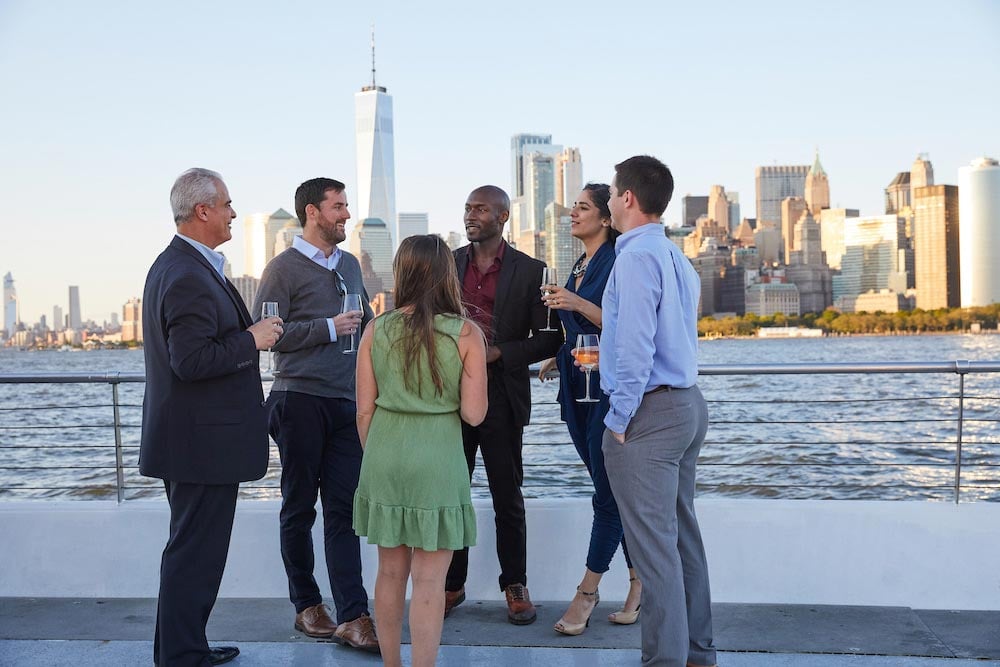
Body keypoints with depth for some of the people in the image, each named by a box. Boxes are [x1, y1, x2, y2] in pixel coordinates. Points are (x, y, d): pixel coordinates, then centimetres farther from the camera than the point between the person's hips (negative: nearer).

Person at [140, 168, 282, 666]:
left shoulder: (173, 265, 14)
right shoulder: (189, 277, -20)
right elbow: (192, 361, -27)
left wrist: (246, 331, 12)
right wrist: (251, 340, -17)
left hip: (189, 438, 11)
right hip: (203, 442, -11)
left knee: (191, 547, 20)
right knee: (195, 554, -2)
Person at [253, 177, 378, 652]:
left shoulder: (350, 264, 16)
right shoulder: (283, 268, -4)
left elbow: (367, 321, 27)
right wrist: (329, 328, -15)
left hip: (347, 403, 5)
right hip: (301, 403, -5)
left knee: (344, 510, 1)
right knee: (299, 508, 7)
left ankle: (352, 617, 0)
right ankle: (306, 605, 20)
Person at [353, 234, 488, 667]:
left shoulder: (376, 331, -1)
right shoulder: (466, 334, -7)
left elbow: (364, 410, 2)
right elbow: (473, 414, -8)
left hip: (384, 457, 3)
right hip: (437, 461, -3)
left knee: (390, 573, 17)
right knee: (429, 582, 4)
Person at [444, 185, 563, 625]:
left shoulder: (529, 271, -1)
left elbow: (549, 338, -3)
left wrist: (499, 353, -14)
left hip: (502, 399, -3)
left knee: (508, 497, 6)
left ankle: (515, 586, 19)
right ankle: (452, 584, 20)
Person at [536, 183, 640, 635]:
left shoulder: (619, 263, -10)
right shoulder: (580, 266, 16)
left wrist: (578, 304, -23)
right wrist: (558, 357, 13)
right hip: (578, 389, 9)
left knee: (607, 495, -2)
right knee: (614, 492, 12)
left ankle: (587, 593, 5)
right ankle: (638, 585, 21)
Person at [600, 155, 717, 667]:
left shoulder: (636, 256, -15)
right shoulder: (678, 258, 14)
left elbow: (636, 346, -20)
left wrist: (619, 418, -13)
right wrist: (605, 353, 28)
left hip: (648, 412, -10)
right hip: (688, 405, 10)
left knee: (653, 543, -4)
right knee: (682, 530, 16)